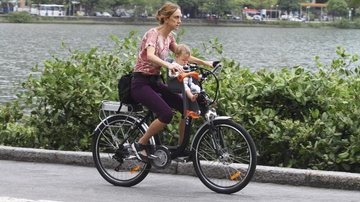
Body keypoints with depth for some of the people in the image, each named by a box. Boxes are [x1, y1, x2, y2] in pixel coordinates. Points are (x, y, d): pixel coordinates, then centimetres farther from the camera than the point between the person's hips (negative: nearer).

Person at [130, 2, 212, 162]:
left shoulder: (169, 37, 9)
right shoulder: (153, 33, -16)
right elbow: (150, 56, -35)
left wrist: (204, 63, 7)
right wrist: (168, 65, -52)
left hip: (155, 82, 8)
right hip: (141, 83, -8)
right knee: (166, 114, -28)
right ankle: (140, 145, -10)